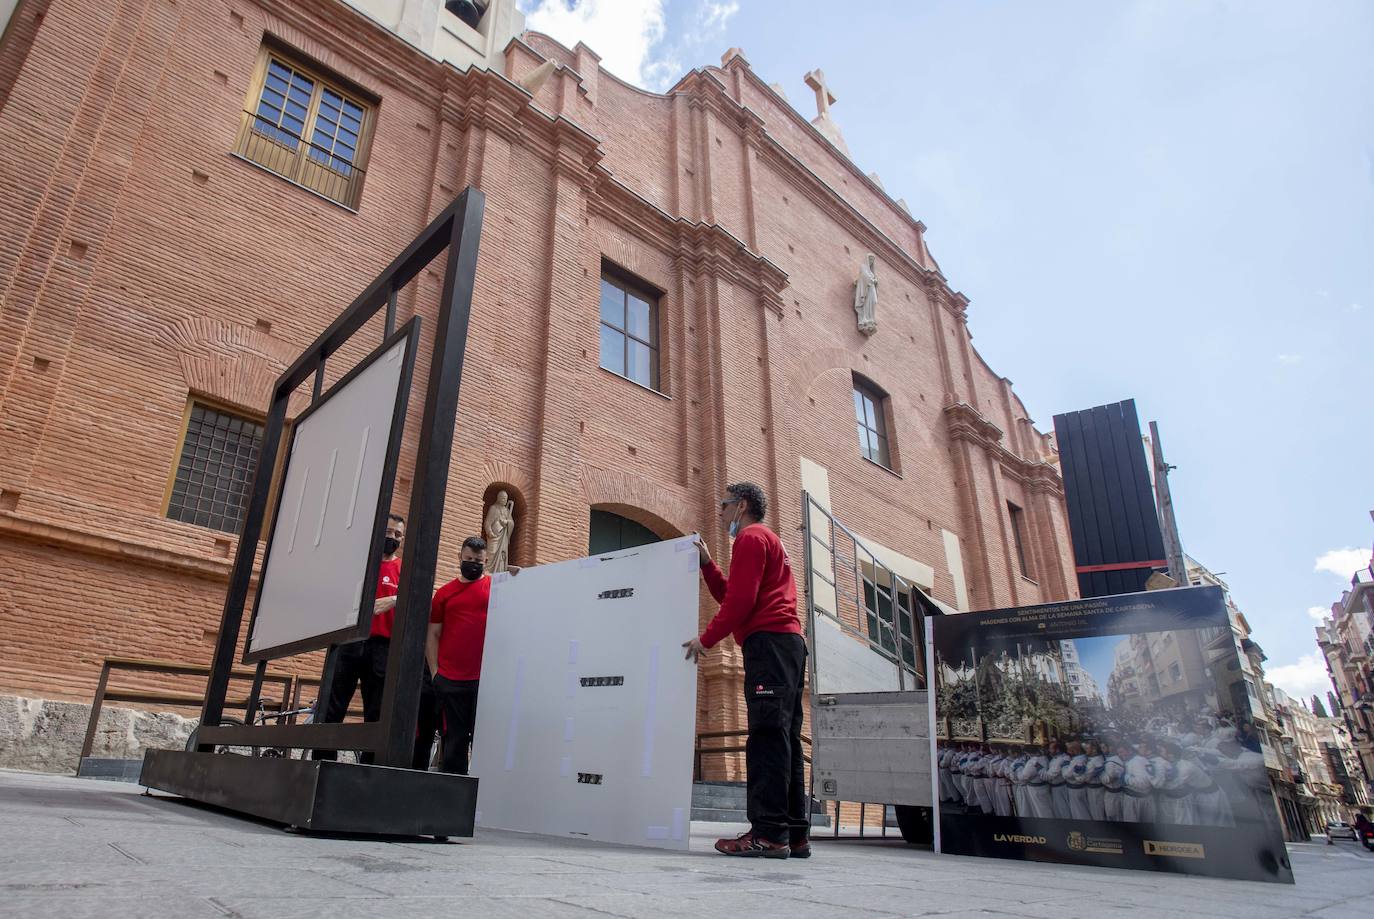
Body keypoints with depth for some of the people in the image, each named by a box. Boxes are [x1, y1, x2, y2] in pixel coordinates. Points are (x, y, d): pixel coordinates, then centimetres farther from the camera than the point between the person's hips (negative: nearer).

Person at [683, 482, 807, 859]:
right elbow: (729, 595, 27)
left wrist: (706, 639, -7)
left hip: (768, 641, -10)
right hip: (788, 643, 10)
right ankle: (795, 834, 8)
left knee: (767, 734, -13)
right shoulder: (768, 540, 31)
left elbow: (740, 599, -12)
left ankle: (768, 832, -14)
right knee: (784, 737, 6)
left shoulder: (751, 538, 0)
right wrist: (707, 563, 22)